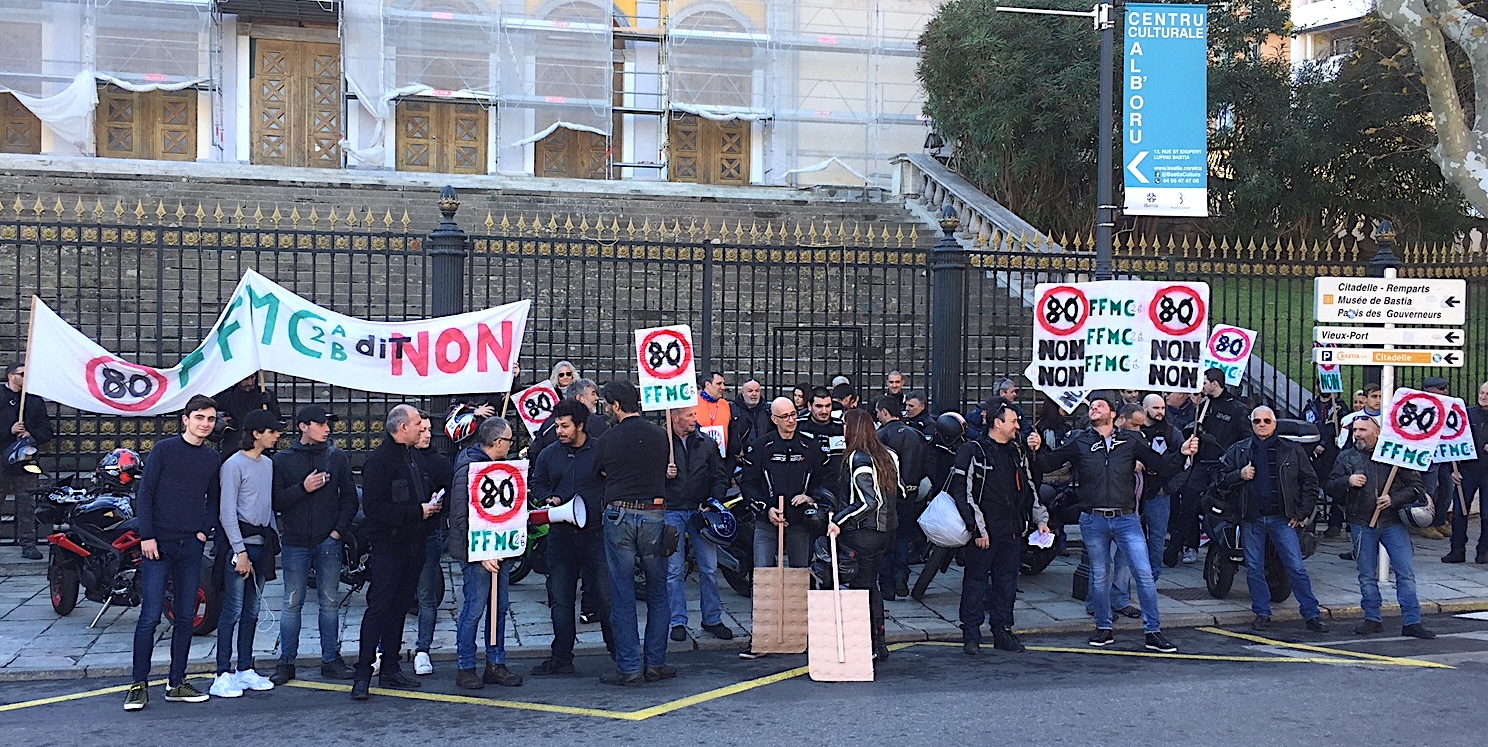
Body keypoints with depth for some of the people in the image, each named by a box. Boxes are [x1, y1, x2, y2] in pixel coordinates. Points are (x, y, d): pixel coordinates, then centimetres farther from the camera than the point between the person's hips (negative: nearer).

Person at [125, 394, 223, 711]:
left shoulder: (214, 458, 10)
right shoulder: (164, 449, -3)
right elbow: (145, 494, -4)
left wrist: (205, 531, 1)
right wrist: (147, 536, -10)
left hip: (192, 545, 4)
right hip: (159, 543, -4)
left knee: (185, 617, 7)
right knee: (151, 616, -6)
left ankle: (177, 683, 15)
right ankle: (139, 684, 2)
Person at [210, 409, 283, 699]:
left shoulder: (268, 464, 15)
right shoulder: (234, 465, -9)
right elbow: (227, 512, -12)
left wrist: (274, 540, 14)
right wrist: (240, 551, -17)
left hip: (262, 543, 8)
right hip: (240, 545, -8)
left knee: (251, 612, 11)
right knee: (233, 611, -8)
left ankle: (245, 669, 17)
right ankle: (223, 675, -5)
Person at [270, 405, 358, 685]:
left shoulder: (337, 457, 8)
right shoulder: (282, 460, 4)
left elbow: (349, 497, 9)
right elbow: (275, 501, -1)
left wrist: (339, 530, -1)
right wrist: (303, 488, -14)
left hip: (328, 541, 1)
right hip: (295, 543, -1)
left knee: (329, 602, 5)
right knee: (292, 603, 2)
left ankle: (331, 660, 12)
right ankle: (286, 662, 9)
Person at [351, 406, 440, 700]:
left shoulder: (413, 457, 15)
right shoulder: (379, 460, -12)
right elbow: (374, 507, -20)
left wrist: (430, 504, 7)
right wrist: (417, 511, -18)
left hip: (412, 547, 8)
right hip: (388, 546, -8)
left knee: (399, 608, 12)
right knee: (378, 609, -7)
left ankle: (390, 668, 20)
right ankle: (363, 674, -4)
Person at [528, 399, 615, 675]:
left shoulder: (602, 450, -2)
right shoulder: (548, 455, 11)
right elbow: (535, 485, 19)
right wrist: (549, 498, 0)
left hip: (596, 535, -4)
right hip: (561, 535, 4)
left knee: (606, 596, -2)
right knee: (560, 598, 8)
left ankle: (620, 652, 9)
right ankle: (561, 657, 16)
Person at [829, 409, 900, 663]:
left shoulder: (857, 459, -16)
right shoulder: (886, 455, 9)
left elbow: (869, 502, -22)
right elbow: (894, 493, 15)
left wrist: (839, 520, -20)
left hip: (862, 531, -9)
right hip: (884, 530, 9)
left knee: (859, 587, -2)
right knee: (871, 585, 17)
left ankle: (869, 647, -1)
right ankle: (880, 644, 21)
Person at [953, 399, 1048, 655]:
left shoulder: (1017, 452, 14)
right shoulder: (973, 451, -7)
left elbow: (1031, 488, 23)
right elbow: (963, 492, -11)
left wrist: (1040, 519, 12)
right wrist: (977, 528, -15)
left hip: (1013, 531, 6)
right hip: (984, 532, -6)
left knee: (1007, 581, 11)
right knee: (976, 581, 0)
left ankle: (1003, 631, 21)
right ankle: (971, 636, 7)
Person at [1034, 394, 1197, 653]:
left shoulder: (1131, 441, 5)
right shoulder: (1079, 442, 4)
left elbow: (1161, 468, 9)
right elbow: (1049, 464, 3)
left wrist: (1182, 454, -5)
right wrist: (1037, 451, -16)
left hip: (1126, 519, 0)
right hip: (1093, 520, 0)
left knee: (1144, 573, -5)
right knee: (1099, 576, 10)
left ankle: (1153, 632, 3)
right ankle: (1104, 629, 24)